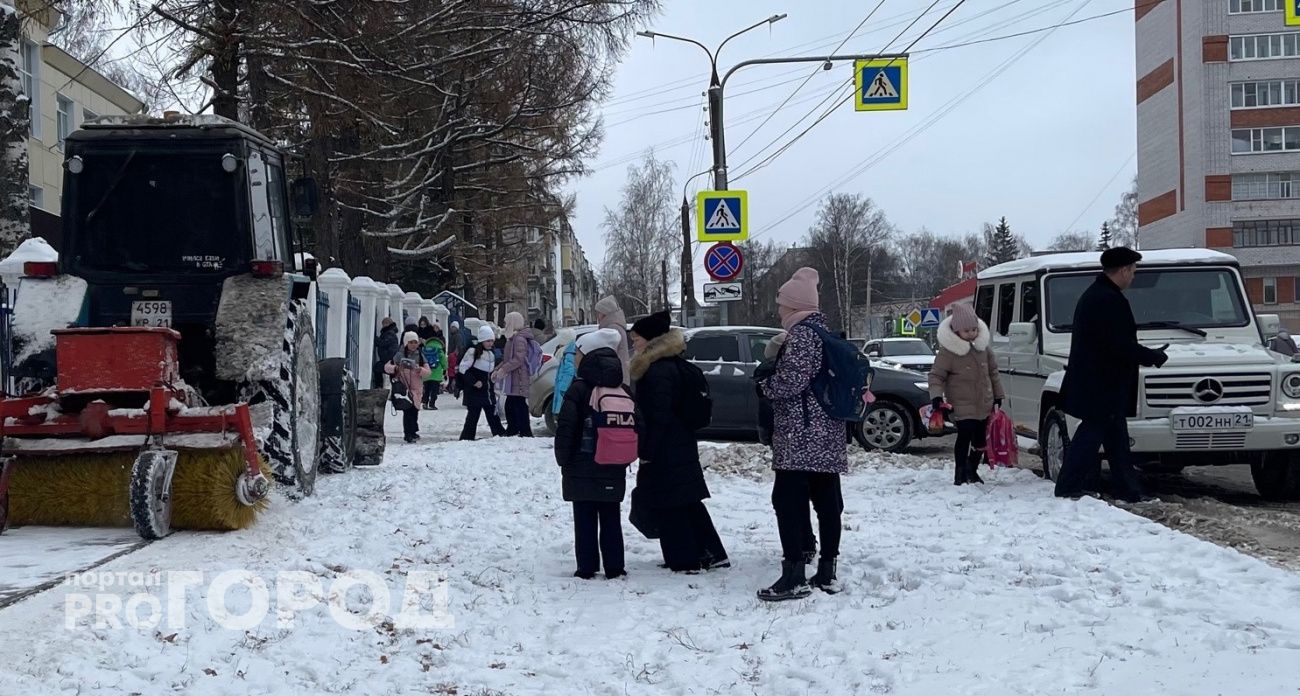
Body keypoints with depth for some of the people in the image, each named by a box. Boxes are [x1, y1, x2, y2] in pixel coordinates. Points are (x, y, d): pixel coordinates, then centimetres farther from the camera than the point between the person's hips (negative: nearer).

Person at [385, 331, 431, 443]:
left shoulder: (420, 356, 8)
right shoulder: (399, 355, 2)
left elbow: (428, 372, 0)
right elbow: (386, 367, 3)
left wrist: (419, 369, -20)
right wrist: (395, 368, -17)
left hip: (416, 388, 3)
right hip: (404, 387, -3)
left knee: (414, 410, 8)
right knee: (407, 410, -13)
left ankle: (413, 431, 27)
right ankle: (409, 434, -9)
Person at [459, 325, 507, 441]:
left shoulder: (491, 354, 15)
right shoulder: (473, 351, -10)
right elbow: (463, 368, -14)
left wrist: (493, 389, 19)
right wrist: (474, 381, -19)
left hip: (488, 391, 7)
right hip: (474, 392, -7)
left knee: (493, 416, 9)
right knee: (473, 416, -6)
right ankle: (466, 439, 0)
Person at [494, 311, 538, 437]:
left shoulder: (519, 339, -15)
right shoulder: (512, 338, 18)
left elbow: (519, 360, -22)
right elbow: (507, 359, 23)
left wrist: (503, 369, -20)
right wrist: (498, 370, 14)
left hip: (519, 380, -10)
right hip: (513, 380, 10)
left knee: (520, 406, -9)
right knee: (510, 406, 17)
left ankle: (525, 433, -8)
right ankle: (512, 431, 26)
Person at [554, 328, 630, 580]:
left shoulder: (578, 390, -11)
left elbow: (565, 430, -15)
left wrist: (563, 459, -3)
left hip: (582, 470, -4)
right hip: (613, 472, 4)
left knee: (585, 520, 2)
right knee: (611, 519, 11)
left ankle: (587, 568, 3)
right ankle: (614, 568, 13)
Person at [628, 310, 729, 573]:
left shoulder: (657, 370, -18)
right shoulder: (674, 364, 14)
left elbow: (659, 416, -22)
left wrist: (647, 451, -19)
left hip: (664, 451, -10)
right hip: (682, 446, 10)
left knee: (666, 505, -3)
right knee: (688, 502, 14)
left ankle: (685, 560, 1)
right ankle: (711, 553, 18)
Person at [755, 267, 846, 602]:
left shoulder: (800, 333, -12)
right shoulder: (822, 330, 18)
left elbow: (792, 380, -20)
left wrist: (763, 384, -2)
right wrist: (776, 359, 21)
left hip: (800, 434, -10)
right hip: (827, 433, 10)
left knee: (788, 499, -10)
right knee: (827, 500, 8)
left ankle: (794, 576, -14)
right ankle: (827, 571, 12)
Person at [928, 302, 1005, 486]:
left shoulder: (983, 346, 6)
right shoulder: (948, 350, -11)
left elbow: (993, 371, 17)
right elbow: (936, 375, -8)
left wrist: (998, 395, 19)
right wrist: (936, 396, -22)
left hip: (984, 404, 6)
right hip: (962, 406, -6)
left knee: (980, 439, 13)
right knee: (965, 437, -14)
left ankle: (972, 471, 30)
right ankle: (960, 474, -3)